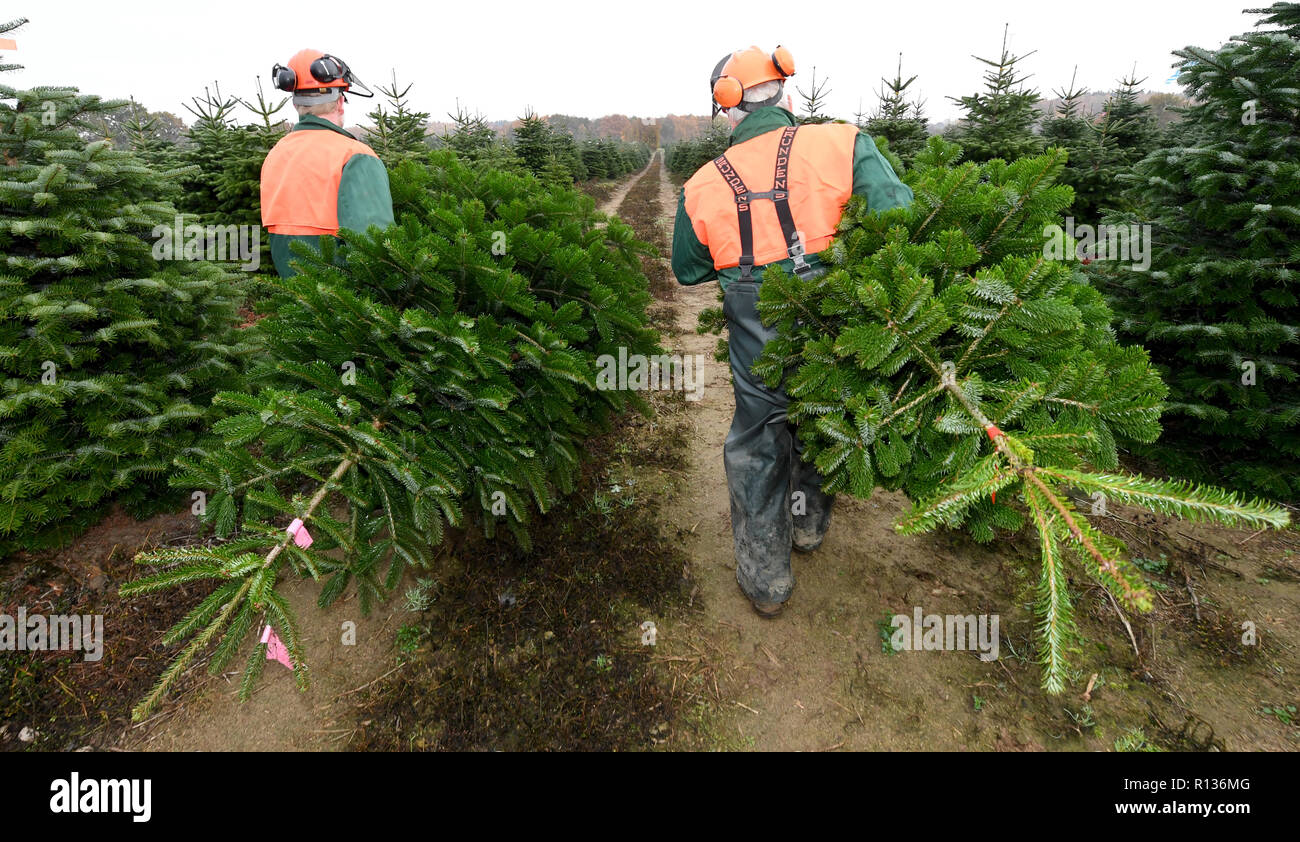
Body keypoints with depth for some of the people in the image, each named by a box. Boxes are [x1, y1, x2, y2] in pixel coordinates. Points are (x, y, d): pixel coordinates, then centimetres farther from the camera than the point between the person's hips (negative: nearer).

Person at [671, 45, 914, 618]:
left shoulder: (704, 184, 0)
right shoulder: (840, 144, -5)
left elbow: (688, 270, 12)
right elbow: (897, 220, -14)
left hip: (759, 342, 0)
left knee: (756, 447, 15)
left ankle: (765, 579, 25)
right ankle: (808, 520, 47)